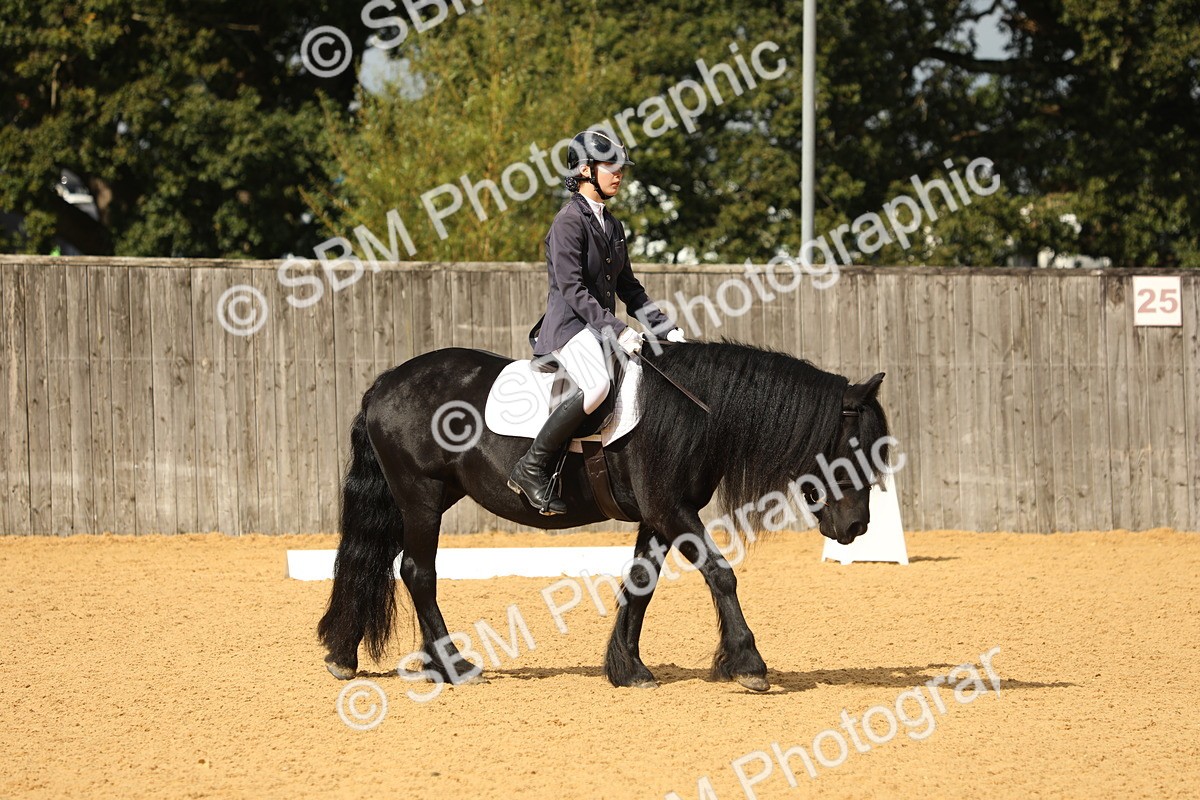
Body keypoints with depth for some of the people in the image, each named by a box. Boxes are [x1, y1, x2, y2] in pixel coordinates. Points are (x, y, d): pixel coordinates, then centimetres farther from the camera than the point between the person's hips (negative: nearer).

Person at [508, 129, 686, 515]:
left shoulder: (611, 226, 18)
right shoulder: (569, 221, -9)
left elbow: (629, 288, 23)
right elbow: (573, 289, -17)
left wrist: (666, 327, 12)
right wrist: (617, 330, -23)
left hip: (603, 327, 9)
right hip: (569, 325, -9)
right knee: (597, 384, -35)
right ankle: (531, 469, -28)